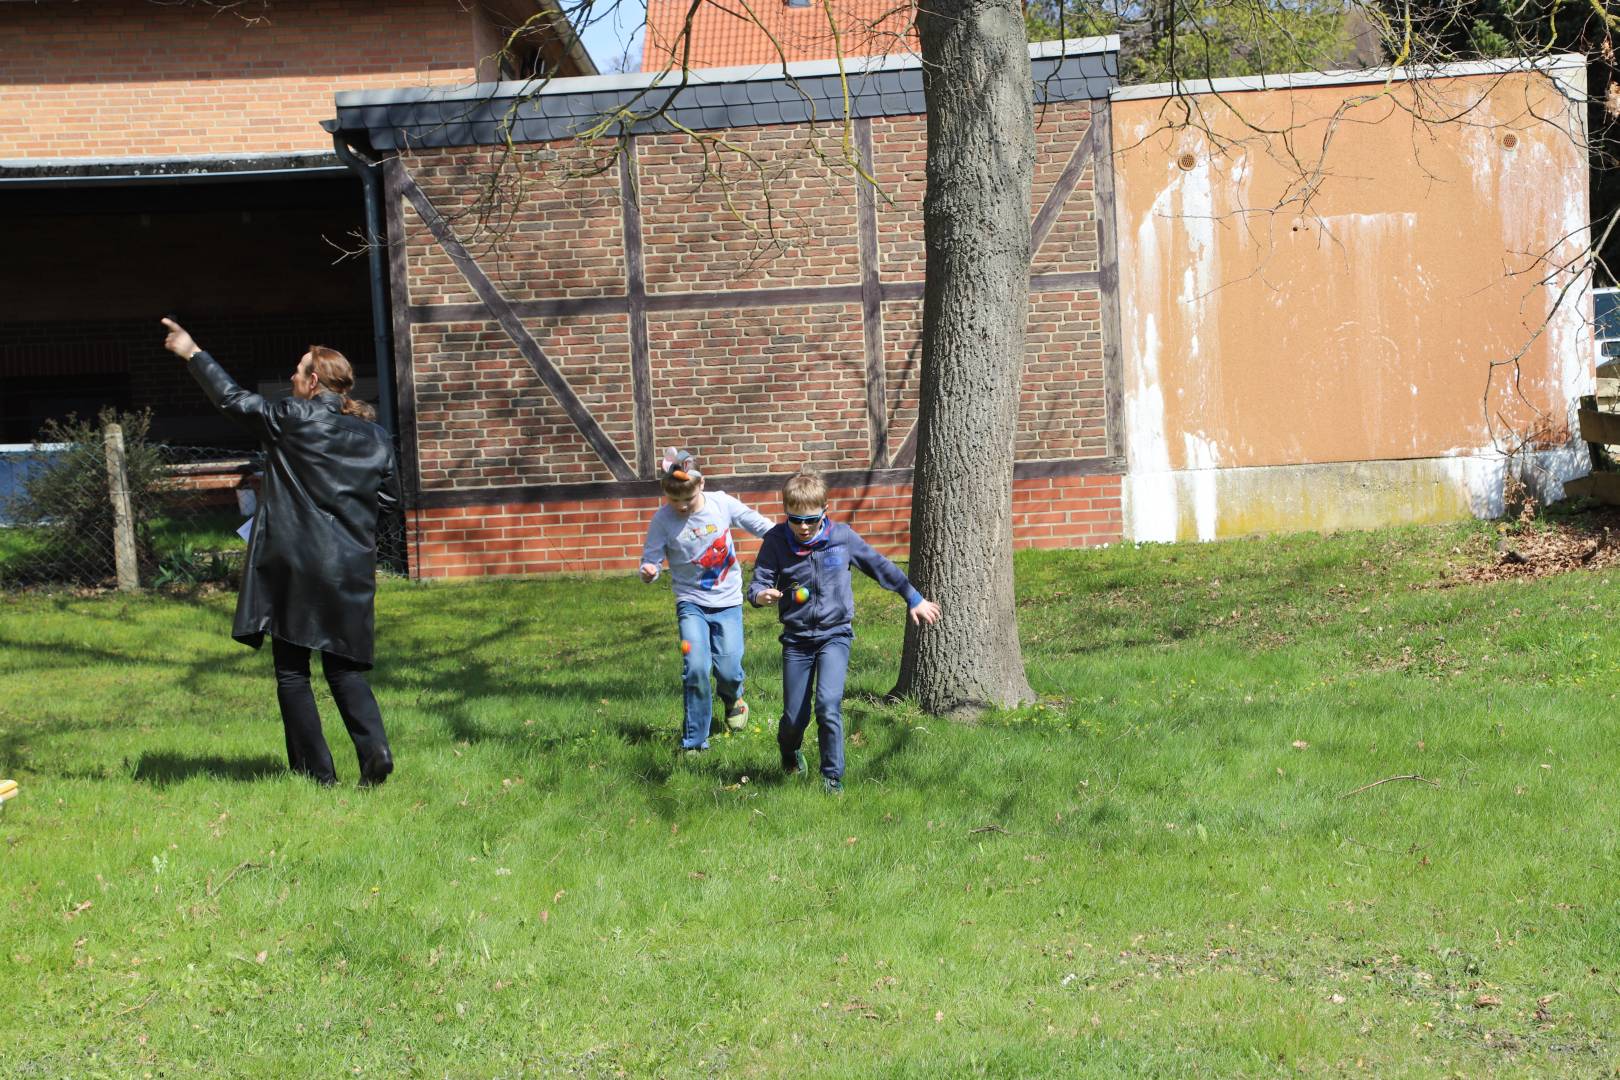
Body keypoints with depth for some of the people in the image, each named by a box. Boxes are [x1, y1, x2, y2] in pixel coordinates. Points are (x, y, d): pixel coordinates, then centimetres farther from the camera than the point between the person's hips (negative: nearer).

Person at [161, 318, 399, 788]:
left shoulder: (292, 419, -6)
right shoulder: (373, 436, 7)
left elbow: (234, 400, 2)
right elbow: (389, 496, 13)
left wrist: (193, 354, 13)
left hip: (294, 563, -4)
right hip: (351, 569, 4)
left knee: (292, 671, 4)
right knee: (345, 668, 11)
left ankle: (316, 770, 3)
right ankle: (374, 748, -10)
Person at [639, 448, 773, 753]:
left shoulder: (722, 504, -8)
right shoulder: (663, 520, -11)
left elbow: (760, 525, 3)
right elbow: (651, 560, -8)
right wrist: (648, 571, -31)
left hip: (728, 602, 1)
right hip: (692, 603, -1)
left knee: (728, 670, -3)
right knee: (696, 668, -17)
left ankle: (733, 700, 36)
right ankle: (694, 741, -2)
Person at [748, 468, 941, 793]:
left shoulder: (842, 537, -6)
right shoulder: (776, 541, -8)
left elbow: (880, 567, 7)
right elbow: (758, 582, -9)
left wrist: (914, 599, 13)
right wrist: (761, 595, -35)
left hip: (835, 634, -1)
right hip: (797, 637, 1)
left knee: (828, 705, -20)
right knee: (794, 717, 5)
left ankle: (833, 776, -5)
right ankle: (789, 754, 41)